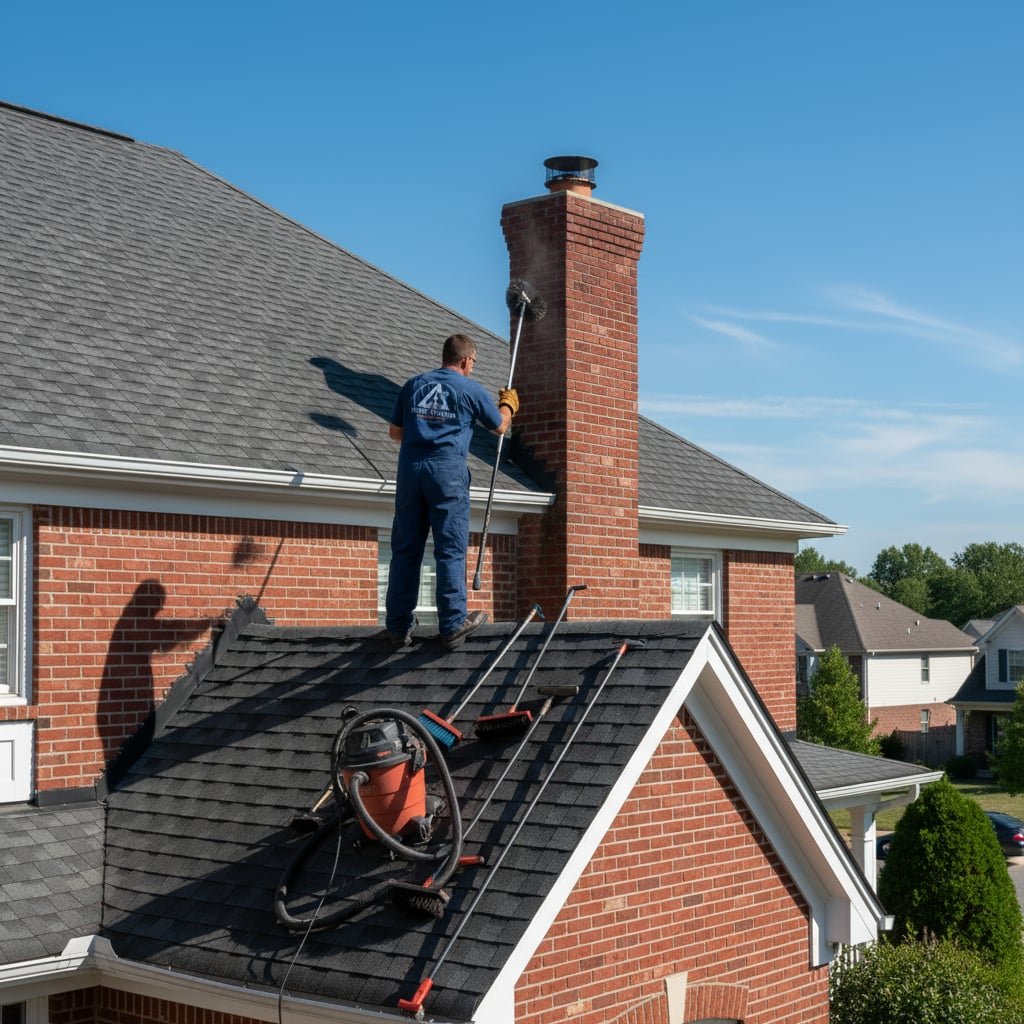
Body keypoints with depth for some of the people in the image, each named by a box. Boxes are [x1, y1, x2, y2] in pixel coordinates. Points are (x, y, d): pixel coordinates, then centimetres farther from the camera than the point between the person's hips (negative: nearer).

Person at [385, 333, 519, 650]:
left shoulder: (413, 385, 13)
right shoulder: (472, 389, 4)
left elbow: (395, 432, 16)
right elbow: (500, 426, 18)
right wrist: (508, 404, 39)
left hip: (411, 468, 4)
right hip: (448, 471, -4)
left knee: (405, 550, 6)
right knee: (451, 551, 0)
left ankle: (399, 626, 9)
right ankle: (453, 625, -1)